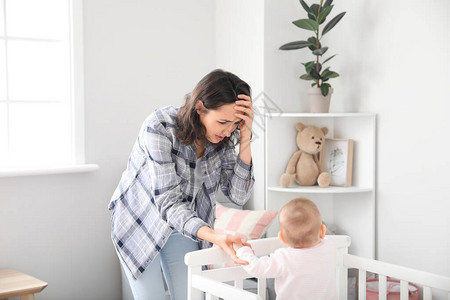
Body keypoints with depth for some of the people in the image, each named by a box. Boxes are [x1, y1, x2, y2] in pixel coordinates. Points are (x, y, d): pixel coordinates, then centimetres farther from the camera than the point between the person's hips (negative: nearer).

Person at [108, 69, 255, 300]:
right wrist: (214, 237, -51)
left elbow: (237, 196, -16)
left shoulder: (224, 135, -16)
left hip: (185, 222, 4)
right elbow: (168, 202, -35)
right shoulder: (159, 127, -32)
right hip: (141, 220, -4)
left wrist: (245, 140, -29)